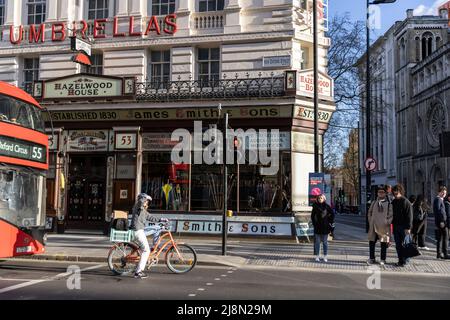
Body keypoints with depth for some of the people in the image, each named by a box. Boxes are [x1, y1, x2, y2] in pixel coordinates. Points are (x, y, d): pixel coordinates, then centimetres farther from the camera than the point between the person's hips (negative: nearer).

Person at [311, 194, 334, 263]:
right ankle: (317, 256, 10)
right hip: (317, 226, 2)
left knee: (325, 242, 5)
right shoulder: (315, 206, 4)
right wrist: (314, 223, 4)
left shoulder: (327, 206, -2)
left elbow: (332, 215, 5)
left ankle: (325, 257, 12)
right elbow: (312, 215, 12)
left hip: (325, 227, -2)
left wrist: (331, 222, 0)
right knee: (317, 242, 4)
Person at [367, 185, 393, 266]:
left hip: (384, 227, -3)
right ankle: (372, 258, 17)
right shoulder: (374, 203, 12)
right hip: (374, 226, 3)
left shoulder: (389, 203, 2)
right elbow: (370, 213, 16)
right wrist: (370, 222, 6)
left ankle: (383, 259, 13)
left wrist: (387, 222, -11)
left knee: (384, 243, 3)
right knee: (372, 242, 6)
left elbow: (390, 215, -1)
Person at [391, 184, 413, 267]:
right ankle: (400, 260, 14)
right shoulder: (394, 202, 12)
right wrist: (392, 223, 12)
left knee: (404, 244, -2)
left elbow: (409, 216, -11)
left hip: (404, 227, -6)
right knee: (398, 245, 8)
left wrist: (408, 227, -16)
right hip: (396, 226, 6)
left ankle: (405, 260, 6)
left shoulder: (406, 202, -8)